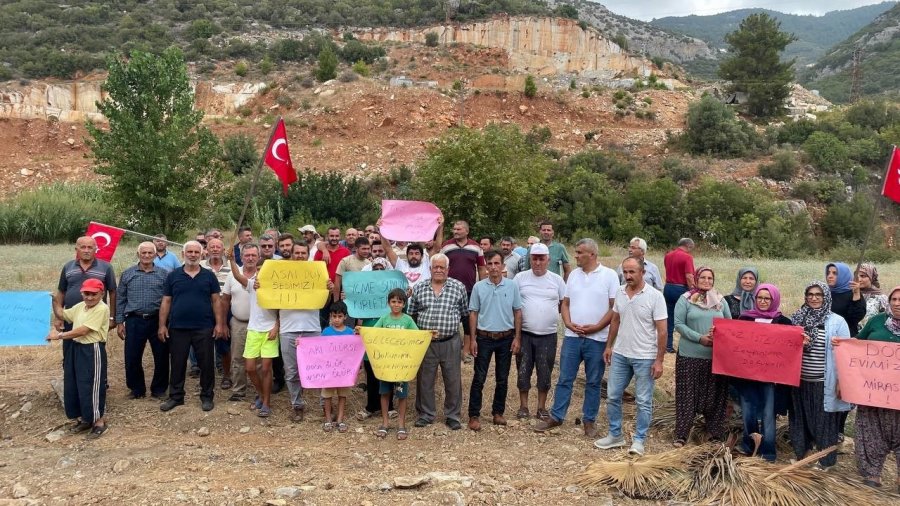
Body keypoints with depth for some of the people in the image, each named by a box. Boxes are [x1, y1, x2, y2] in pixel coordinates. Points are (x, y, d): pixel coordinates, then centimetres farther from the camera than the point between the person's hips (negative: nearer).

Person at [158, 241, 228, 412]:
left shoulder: (209, 276, 4)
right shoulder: (173, 276, 5)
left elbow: (216, 301, 3)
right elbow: (166, 302, 5)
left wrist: (219, 323, -5)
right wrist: (162, 325, -1)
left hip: (204, 328, -1)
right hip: (178, 328, 1)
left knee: (206, 363, 5)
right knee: (177, 364, 9)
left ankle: (207, 396, 18)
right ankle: (176, 396, 22)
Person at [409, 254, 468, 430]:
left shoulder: (459, 287, -1)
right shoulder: (419, 288, 3)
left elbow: (465, 315, 8)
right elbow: (411, 314, 12)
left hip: (450, 343, -1)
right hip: (425, 342, 1)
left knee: (453, 380, 6)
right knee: (424, 379, 9)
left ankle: (453, 415, 20)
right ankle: (426, 414, 24)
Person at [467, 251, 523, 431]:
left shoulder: (512, 286, -1)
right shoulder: (479, 287, -3)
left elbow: (517, 312, 4)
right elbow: (473, 313, 2)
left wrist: (517, 338, -1)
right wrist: (472, 339, -3)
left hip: (506, 338, 1)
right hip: (484, 338, -1)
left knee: (502, 379, 10)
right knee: (479, 378, 1)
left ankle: (498, 412, 23)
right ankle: (474, 415, 8)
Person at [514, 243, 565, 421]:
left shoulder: (557, 280, 2)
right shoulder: (520, 278, -1)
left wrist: (552, 314, 0)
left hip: (548, 335, 1)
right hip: (525, 334, 0)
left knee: (545, 373, 8)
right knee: (523, 371, 8)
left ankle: (542, 407, 22)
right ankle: (523, 406, 21)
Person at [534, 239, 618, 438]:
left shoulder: (609, 275, -5)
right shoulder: (574, 275, 8)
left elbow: (614, 307, -7)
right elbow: (565, 303, 12)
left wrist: (596, 327, -13)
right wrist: (569, 324, -5)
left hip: (597, 338, -3)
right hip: (572, 336, 3)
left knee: (593, 382, 8)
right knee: (565, 379, 7)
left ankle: (589, 420, 20)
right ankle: (556, 417, 16)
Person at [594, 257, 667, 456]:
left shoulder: (655, 296, -14)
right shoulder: (619, 292, 2)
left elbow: (662, 331, -12)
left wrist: (659, 360, -14)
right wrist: (609, 346, 14)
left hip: (644, 357, -5)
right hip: (620, 354, 5)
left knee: (644, 401, 5)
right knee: (613, 396, 11)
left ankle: (639, 440, 18)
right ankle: (615, 435, 25)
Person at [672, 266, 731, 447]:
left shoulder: (720, 301, 10)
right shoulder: (685, 299, -1)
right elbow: (679, 324, -7)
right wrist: (700, 338, -16)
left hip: (716, 356, 3)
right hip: (690, 356, -3)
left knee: (714, 395, 9)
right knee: (687, 395, 1)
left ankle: (716, 433, 21)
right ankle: (681, 434, 8)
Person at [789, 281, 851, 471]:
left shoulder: (837, 322, -6)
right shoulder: (798, 318, 4)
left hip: (824, 382, -4)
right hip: (800, 380, 4)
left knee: (824, 420, 7)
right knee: (801, 418, 14)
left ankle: (826, 459, 22)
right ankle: (801, 453, 31)